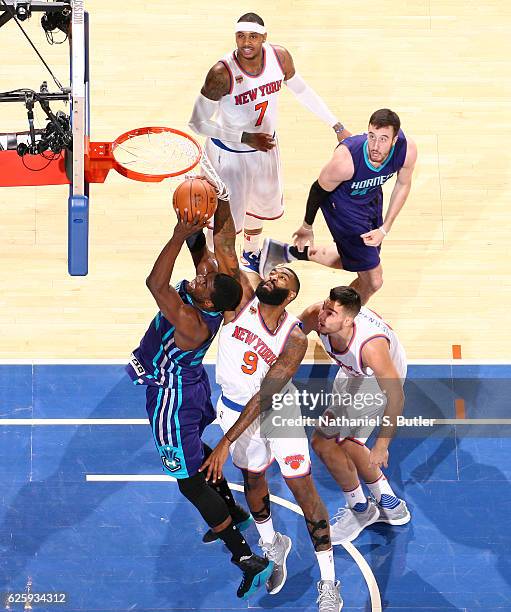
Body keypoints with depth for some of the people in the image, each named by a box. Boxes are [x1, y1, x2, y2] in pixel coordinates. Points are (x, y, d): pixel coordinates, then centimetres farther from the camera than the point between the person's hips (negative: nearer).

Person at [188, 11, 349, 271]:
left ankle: (251, 255, 56)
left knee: (259, 206, 27)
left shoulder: (280, 57, -18)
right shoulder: (222, 73, -33)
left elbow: (302, 91, 3)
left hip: (265, 147, 6)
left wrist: (336, 125, 4)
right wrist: (245, 138, -30)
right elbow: (198, 122, -25)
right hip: (230, 154, -5)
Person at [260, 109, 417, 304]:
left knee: (353, 262, 25)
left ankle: (291, 253, 42)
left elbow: (403, 185, -5)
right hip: (342, 204, -6)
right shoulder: (345, 161, -39)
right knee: (373, 280, -7)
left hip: (372, 198, 6)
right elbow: (319, 189, -19)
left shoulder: (407, 150, -27)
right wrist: (307, 226, -3)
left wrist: (385, 229, -9)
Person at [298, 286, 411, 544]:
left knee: (323, 442, -8)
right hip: (351, 373, 7)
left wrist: (381, 445, -29)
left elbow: (396, 397, -34)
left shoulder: (370, 345, -44)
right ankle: (389, 504, 38)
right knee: (344, 443, 19)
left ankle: (360, 511, 15)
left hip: (378, 383, -7)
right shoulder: (315, 315, -29)